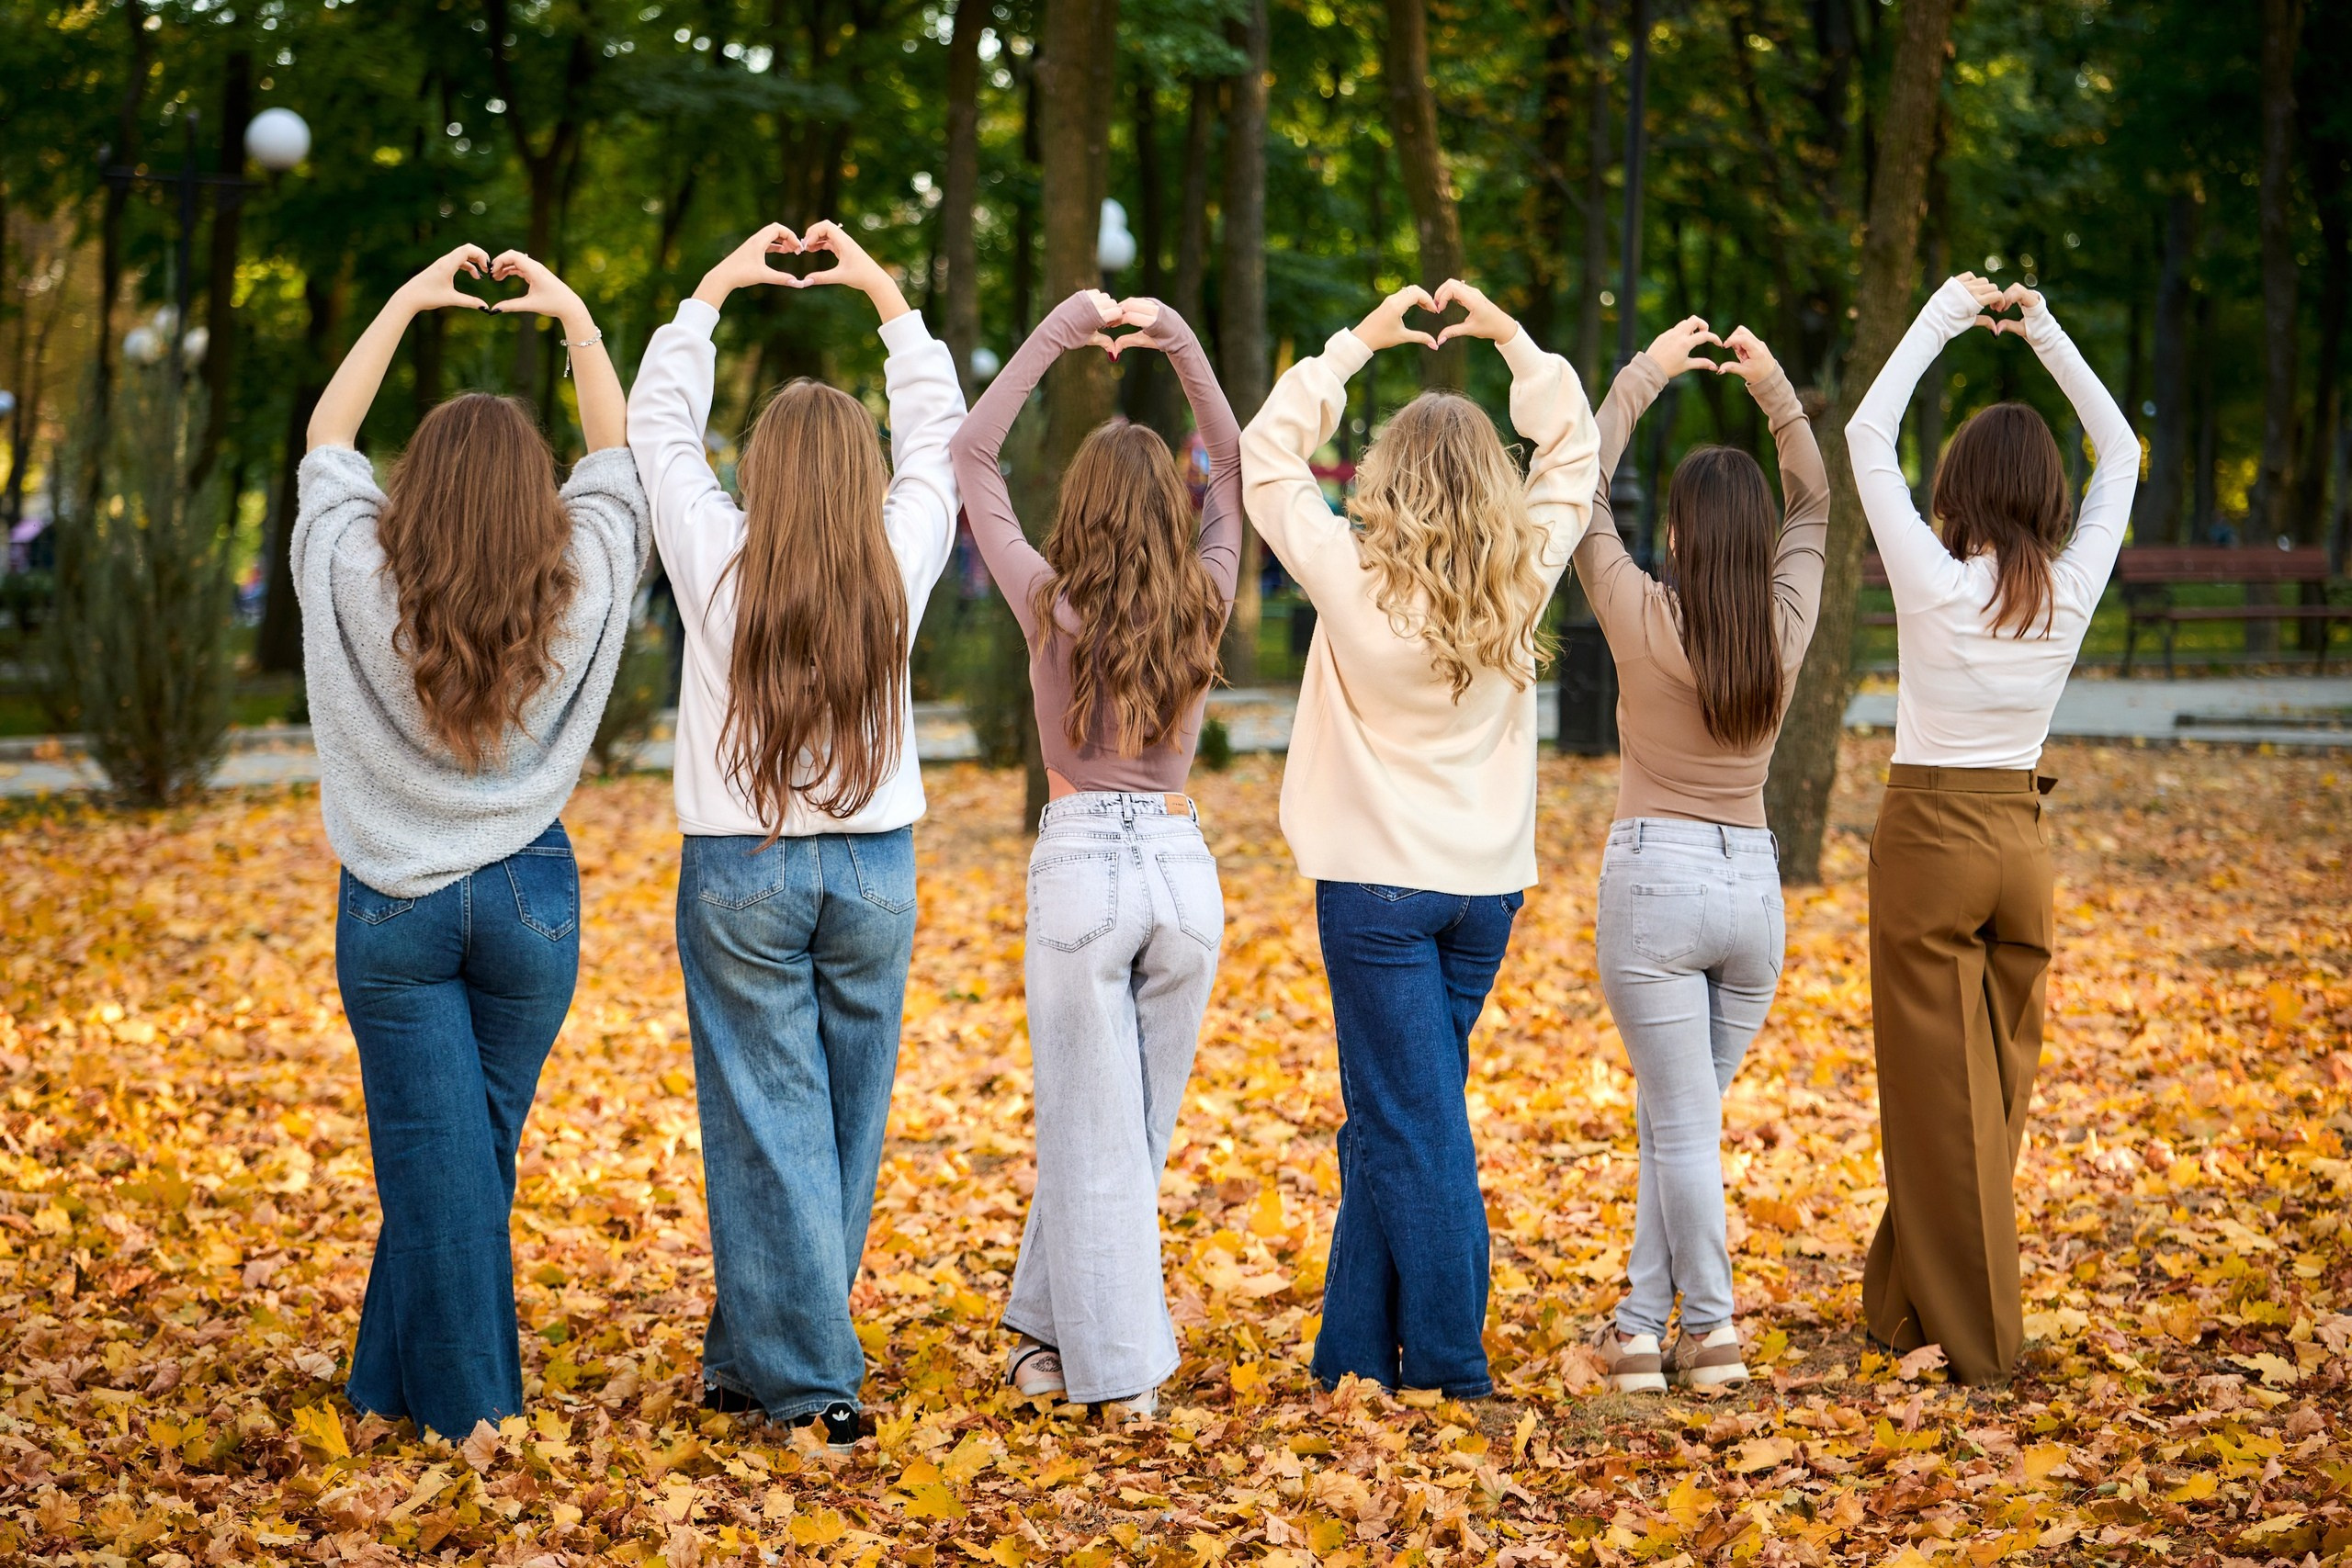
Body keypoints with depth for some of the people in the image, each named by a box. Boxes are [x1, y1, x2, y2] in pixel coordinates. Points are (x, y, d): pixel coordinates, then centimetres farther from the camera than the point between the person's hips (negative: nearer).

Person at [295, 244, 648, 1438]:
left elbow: (325, 436, 3)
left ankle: (467, 1401, 7)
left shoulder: (356, 579, -14)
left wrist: (408, 301, 6)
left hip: (393, 902, -1)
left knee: (435, 1151, 3)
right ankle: (399, 1381, 24)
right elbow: (618, 451, 7)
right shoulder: (581, 586, -11)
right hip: (530, 894, 1)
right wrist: (571, 313, 11)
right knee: (474, 1147, 13)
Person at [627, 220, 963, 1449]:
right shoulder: (896, 566, -5)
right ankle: (753, 1357, 22)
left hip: (741, 873, -2)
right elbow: (939, 434, 11)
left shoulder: (718, 562, -9)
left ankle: (808, 1380, -2)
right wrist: (883, 292, 16)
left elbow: (657, 425, 5)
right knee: (846, 1122, 12)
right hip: (873, 869, 2)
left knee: (769, 1126, 0)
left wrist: (715, 289, 12)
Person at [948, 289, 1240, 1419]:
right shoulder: (1203, 603, -1)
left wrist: (1055, 337, -3)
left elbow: (970, 457, -1)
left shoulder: (1053, 606, -7)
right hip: (1182, 866, 3)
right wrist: (1183, 348, 8)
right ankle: (1049, 1328, 22)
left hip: (1083, 866, -3)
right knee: (1138, 1124, 14)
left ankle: (1121, 1370, 4)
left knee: (1095, 1133, 2)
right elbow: (1237, 468, 15)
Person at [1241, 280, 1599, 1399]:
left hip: (1381, 887, -4)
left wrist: (1359, 342, 1)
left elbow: (1267, 457, -1)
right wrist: (1512, 339, 11)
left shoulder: (1355, 582, -12)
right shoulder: (1522, 580, -2)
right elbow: (1574, 453, 13)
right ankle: (1355, 1354, 20)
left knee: (1416, 1127, -1)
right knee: (1386, 1117, 14)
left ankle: (1449, 1364, 0)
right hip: (1487, 886, 4)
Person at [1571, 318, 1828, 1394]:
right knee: (1674, 1116, 12)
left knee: (1684, 1123, 0)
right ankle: (1641, 1324, 13)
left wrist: (1646, 374, 5)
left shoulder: (1643, 618, -11)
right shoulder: (1787, 624, 0)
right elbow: (1814, 503, 17)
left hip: (1656, 876, -4)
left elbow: (1582, 489, 0)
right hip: (1754, 882, 4)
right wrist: (1774, 388, 16)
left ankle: (1710, 1328, 2)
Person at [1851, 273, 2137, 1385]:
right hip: (2022, 843, 5)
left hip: (1930, 837, -4)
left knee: (1945, 1097, 1)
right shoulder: (2075, 587, -4)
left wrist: (1944, 316, 0)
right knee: (1992, 1092, 13)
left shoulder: (1935, 582, -14)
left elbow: (1867, 433, -6)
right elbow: (2121, 450, 12)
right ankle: (1905, 1303, 24)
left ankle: (1971, 1340, 5)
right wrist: (2043, 331, 11)